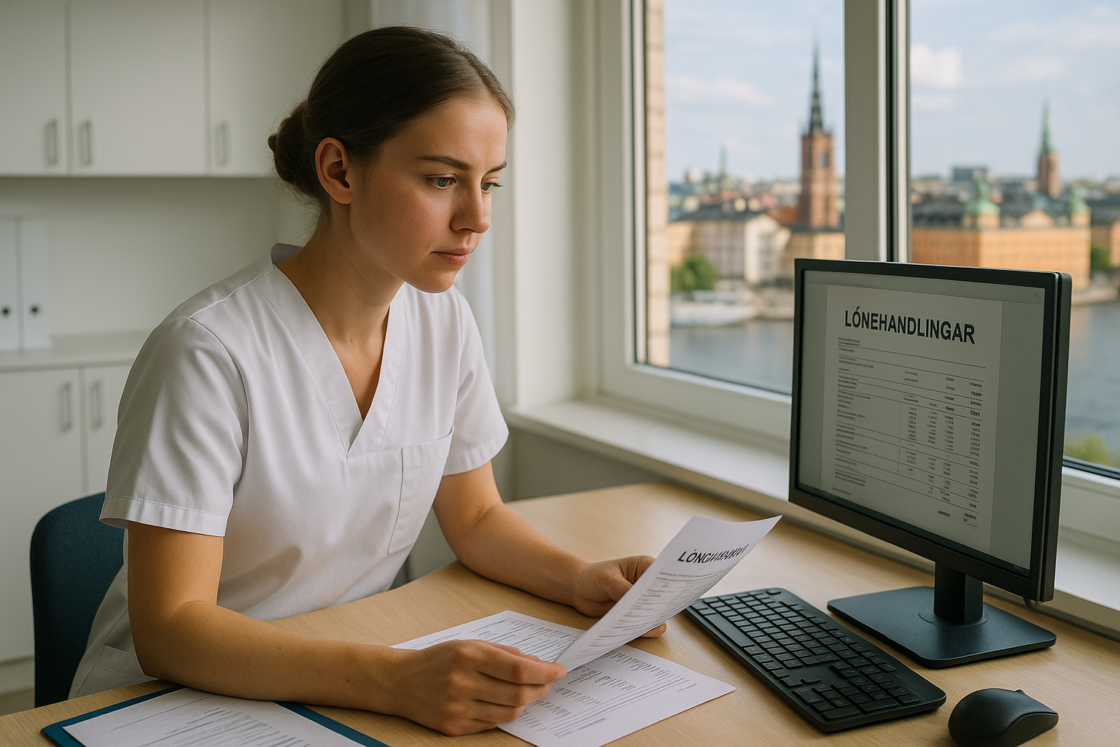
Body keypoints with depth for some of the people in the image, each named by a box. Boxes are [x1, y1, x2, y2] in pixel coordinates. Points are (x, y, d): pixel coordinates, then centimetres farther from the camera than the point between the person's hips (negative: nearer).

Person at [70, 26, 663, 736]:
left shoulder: (443, 320, -3)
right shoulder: (210, 351, -22)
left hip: (353, 691, 5)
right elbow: (169, 629, -24)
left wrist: (582, 579, -10)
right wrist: (394, 680, -36)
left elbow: (477, 516, 8)